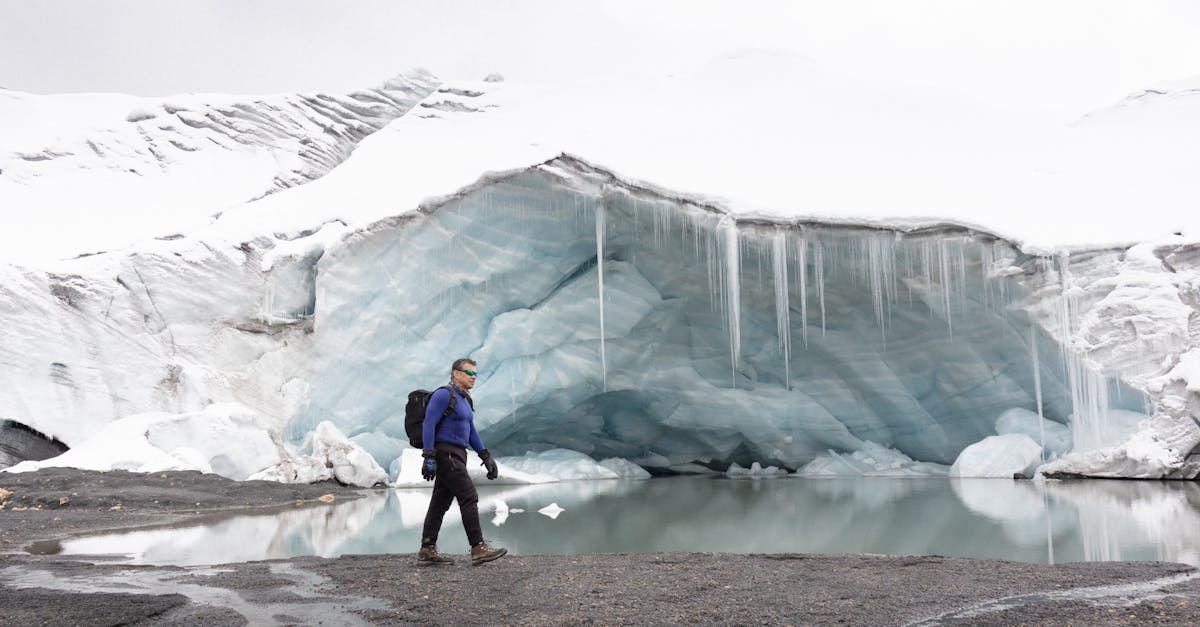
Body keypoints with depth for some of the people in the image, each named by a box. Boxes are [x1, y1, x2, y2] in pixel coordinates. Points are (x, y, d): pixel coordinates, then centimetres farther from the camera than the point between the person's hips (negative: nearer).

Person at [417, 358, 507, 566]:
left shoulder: (465, 400, 18)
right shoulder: (443, 395, -10)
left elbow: (471, 431, 22)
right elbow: (428, 425, -16)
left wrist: (486, 457, 15)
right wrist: (429, 457, -22)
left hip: (455, 457, 10)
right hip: (445, 454, -10)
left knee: (441, 502, 9)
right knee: (469, 497, -12)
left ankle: (427, 550, 12)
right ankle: (478, 548, -12)